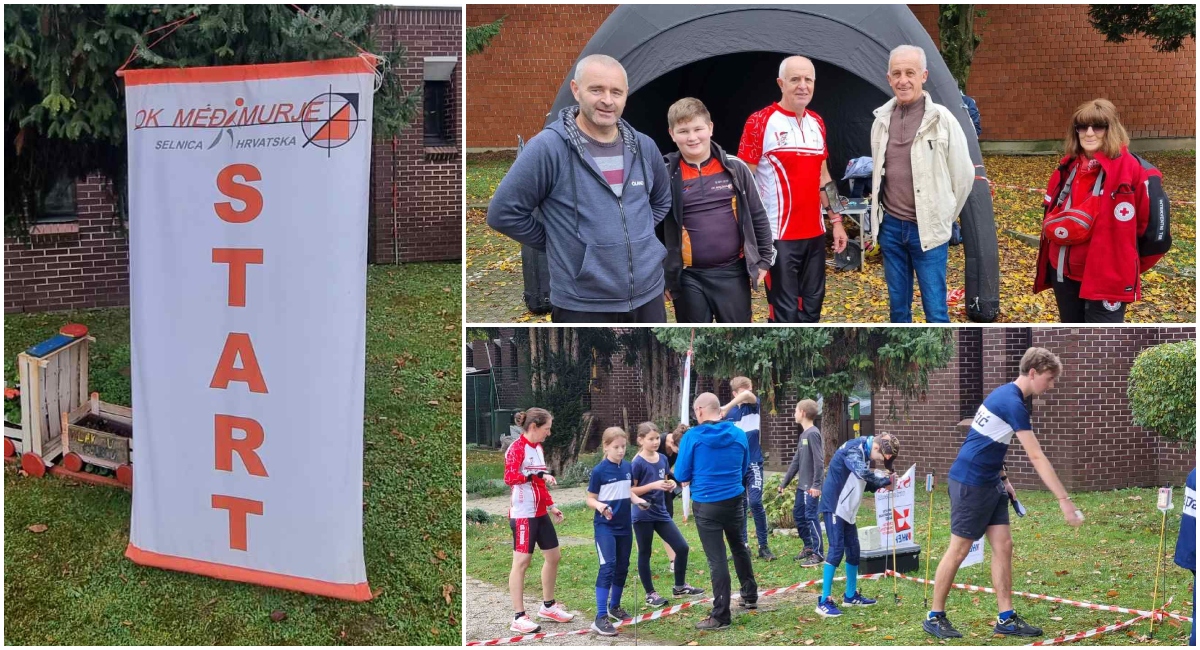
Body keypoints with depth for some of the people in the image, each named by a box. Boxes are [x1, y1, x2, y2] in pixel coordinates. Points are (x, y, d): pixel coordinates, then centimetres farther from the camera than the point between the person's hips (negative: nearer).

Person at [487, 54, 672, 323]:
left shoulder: (643, 146, 5)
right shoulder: (548, 147, -13)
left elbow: (662, 199, 24)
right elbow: (504, 212, -9)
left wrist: (639, 236, 12)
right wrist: (559, 244, -2)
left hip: (649, 297, 6)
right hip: (582, 307, -5)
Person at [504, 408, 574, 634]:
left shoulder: (538, 448, 12)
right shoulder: (517, 448, -14)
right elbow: (509, 477, -28)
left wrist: (550, 506, 19)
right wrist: (539, 475, -35)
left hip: (540, 513, 9)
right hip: (523, 514, -9)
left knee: (553, 556, 15)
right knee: (522, 561, -5)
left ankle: (548, 606, 30)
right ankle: (519, 618, 0)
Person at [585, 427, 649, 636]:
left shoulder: (628, 467, 3)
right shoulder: (599, 471, -13)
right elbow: (590, 499, -7)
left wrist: (637, 500, -2)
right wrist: (599, 505, -28)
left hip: (625, 526, 6)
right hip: (605, 526, -6)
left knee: (622, 567, 14)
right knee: (607, 566, -16)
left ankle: (614, 607, 34)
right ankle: (600, 618, -19)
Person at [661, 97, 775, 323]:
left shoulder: (735, 168, -1)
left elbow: (758, 216, 7)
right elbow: (654, 229, 1)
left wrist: (764, 259, 6)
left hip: (732, 272, 1)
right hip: (688, 277, -1)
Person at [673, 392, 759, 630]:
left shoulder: (693, 437, -12)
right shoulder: (739, 434, 0)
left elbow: (681, 475, -6)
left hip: (706, 505, -4)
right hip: (735, 501, 4)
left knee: (716, 559, -1)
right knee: (739, 547, 26)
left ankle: (720, 616, 2)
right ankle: (750, 596, 38)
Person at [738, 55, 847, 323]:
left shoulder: (817, 123, 11)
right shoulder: (760, 122, -10)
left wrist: (836, 220, 17)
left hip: (814, 233, 7)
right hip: (778, 236, -7)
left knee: (812, 306, 13)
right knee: (785, 312, -4)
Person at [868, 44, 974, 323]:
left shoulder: (942, 120, -10)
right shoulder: (882, 120, 4)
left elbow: (964, 175, -2)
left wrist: (944, 216, 6)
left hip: (928, 230, -4)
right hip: (891, 227, 4)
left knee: (935, 311, -2)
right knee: (898, 307, 13)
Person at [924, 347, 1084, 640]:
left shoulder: (1005, 394, 9)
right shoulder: (1013, 403, -21)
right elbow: (1037, 458, -24)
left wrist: (1003, 478, 16)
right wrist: (1064, 501, -24)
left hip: (989, 483, 9)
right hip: (969, 482, -9)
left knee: (1003, 546, 6)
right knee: (959, 549, -1)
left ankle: (1006, 618, 9)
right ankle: (934, 617, 10)